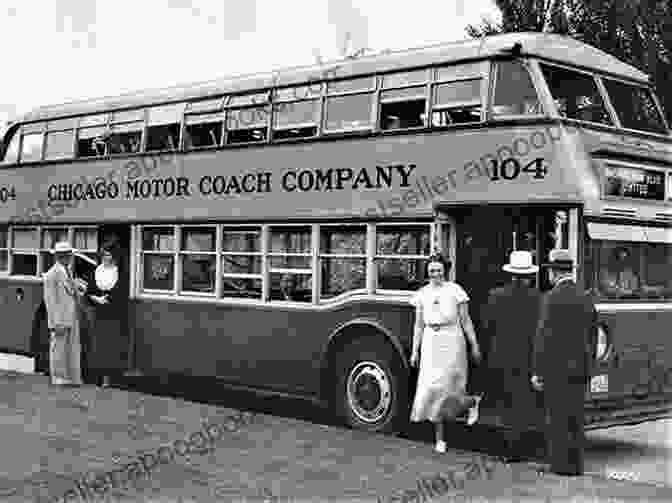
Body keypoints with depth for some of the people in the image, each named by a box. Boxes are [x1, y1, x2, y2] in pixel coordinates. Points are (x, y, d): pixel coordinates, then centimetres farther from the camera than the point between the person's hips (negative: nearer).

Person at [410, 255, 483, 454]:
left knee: (447, 389, -8)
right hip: (430, 343, 4)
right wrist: (414, 350, 9)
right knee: (430, 389, 1)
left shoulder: (455, 290, -3)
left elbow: (466, 321, 0)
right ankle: (439, 439, 11)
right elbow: (419, 325, 12)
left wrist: (474, 346, -1)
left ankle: (473, 402, 27)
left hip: (451, 342, -4)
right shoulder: (422, 294, 8)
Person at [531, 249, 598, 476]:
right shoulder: (585, 299, 9)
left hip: (556, 368, -6)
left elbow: (543, 336, -13)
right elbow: (593, 336, 14)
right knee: (575, 418, 11)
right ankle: (575, 464, 14)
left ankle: (560, 463, 3)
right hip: (579, 368, 6)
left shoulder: (551, 298, -11)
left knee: (557, 417, 1)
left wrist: (537, 372, -10)